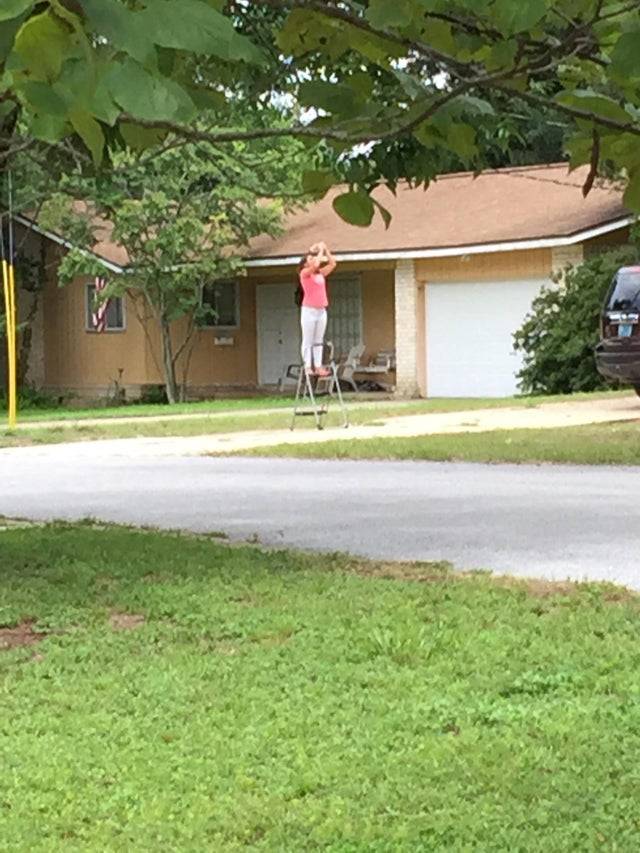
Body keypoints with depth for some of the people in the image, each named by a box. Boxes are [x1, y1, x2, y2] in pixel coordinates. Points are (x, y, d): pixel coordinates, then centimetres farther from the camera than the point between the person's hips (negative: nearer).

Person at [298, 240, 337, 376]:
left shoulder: (321, 274, 14)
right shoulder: (305, 273, -4)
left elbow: (333, 264, 14)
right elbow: (316, 264, -21)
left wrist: (326, 250, 8)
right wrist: (320, 251, -10)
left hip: (321, 311, 6)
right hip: (309, 310, -6)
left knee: (319, 341, 6)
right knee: (308, 341, -3)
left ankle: (318, 366, 7)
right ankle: (308, 367, -3)